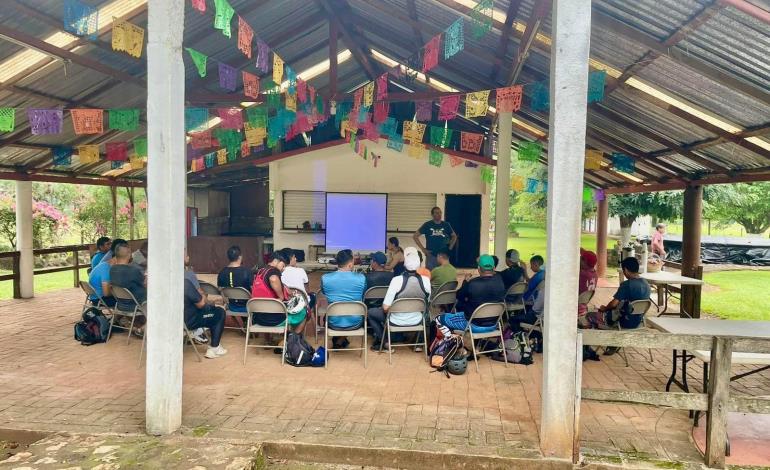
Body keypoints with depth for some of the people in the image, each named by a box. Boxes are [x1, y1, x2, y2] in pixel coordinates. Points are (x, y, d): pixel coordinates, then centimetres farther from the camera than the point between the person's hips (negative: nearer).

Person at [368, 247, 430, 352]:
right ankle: (416, 342, 32)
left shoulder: (397, 280, -25)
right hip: (417, 320, 3)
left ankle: (383, 342, 17)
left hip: (397, 321, -3)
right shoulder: (426, 280, -13)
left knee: (371, 312, 20)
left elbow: (386, 307, -20)